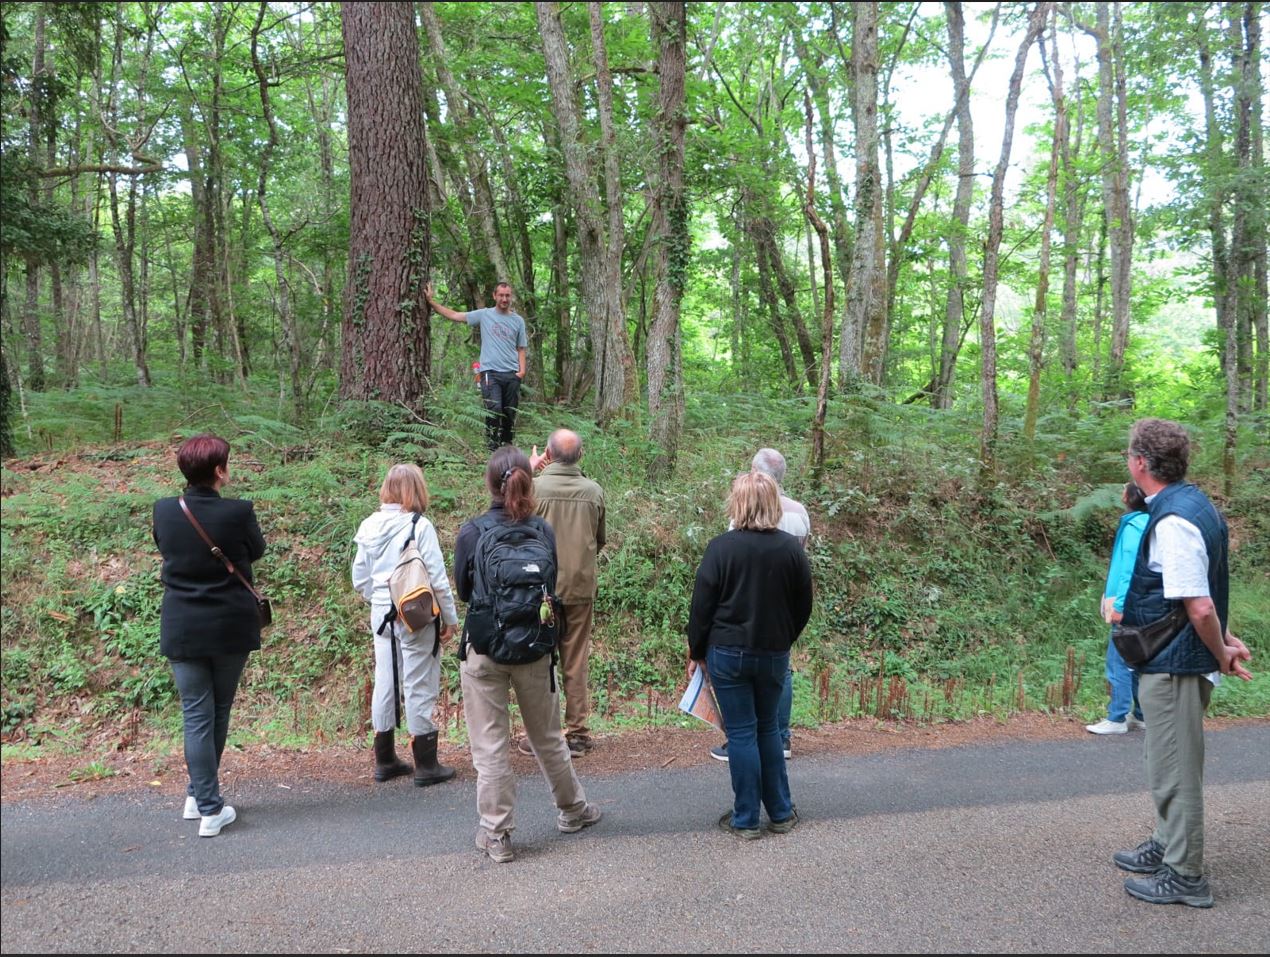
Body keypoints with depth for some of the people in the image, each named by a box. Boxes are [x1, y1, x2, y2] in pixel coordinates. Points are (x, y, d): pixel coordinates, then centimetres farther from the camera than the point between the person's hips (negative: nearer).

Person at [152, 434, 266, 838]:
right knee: (219, 712, 17)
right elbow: (257, 550, 3)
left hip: (182, 630, 1)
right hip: (231, 628, -1)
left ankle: (207, 804, 6)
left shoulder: (164, 511, -6)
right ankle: (201, 795, 29)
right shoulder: (238, 511, -14)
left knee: (196, 715, 6)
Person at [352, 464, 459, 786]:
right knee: (419, 687, 3)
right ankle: (425, 765, 11)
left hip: (381, 615, 6)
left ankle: (385, 760, 25)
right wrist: (450, 617, -4)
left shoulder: (369, 526, 3)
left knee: (384, 683, 14)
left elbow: (360, 579, 8)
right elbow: (437, 579, -13)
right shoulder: (419, 526, -14)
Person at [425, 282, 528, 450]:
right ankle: (494, 449, -10)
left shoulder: (518, 320, 12)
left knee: (510, 413, 7)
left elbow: (521, 348, 12)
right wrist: (431, 300, 2)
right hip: (490, 372, -3)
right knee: (494, 410, -18)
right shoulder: (484, 315, 6)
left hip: (512, 374, 3)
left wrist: (522, 370, -2)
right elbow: (454, 315, 6)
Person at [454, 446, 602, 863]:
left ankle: (496, 834, 17)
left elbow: (463, 590, 1)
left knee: (490, 744, 8)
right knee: (547, 736, 20)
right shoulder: (544, 531, -8)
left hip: (484, 649, -2)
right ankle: (573, 809, 37)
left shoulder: (471, 533, -12)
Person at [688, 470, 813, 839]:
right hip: (774, 655, 3)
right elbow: (803, 607, 5)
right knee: (768, 728, 18)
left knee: (741, 733, 5)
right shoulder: (792, 549, -3)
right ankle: (780, 813, 25)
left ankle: (745, 820, 14)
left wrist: (696, 652, 4)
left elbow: (702, 606, -9)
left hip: (728, 653, -3)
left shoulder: (721, 547, -13)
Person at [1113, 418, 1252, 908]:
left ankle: (1184, 876, 18)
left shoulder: (1173, 522, -25)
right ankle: (1166, 846, 40)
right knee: (1172, 765, 23)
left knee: (1174, 770, 4)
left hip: (1173, 666, -10)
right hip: (1176, 663, 10)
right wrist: (1225, 640, 13)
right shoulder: (1194, 504, 8)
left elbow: (1199, 608, -25)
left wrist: (1221, 653, -10)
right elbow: (1207, 594, 17)